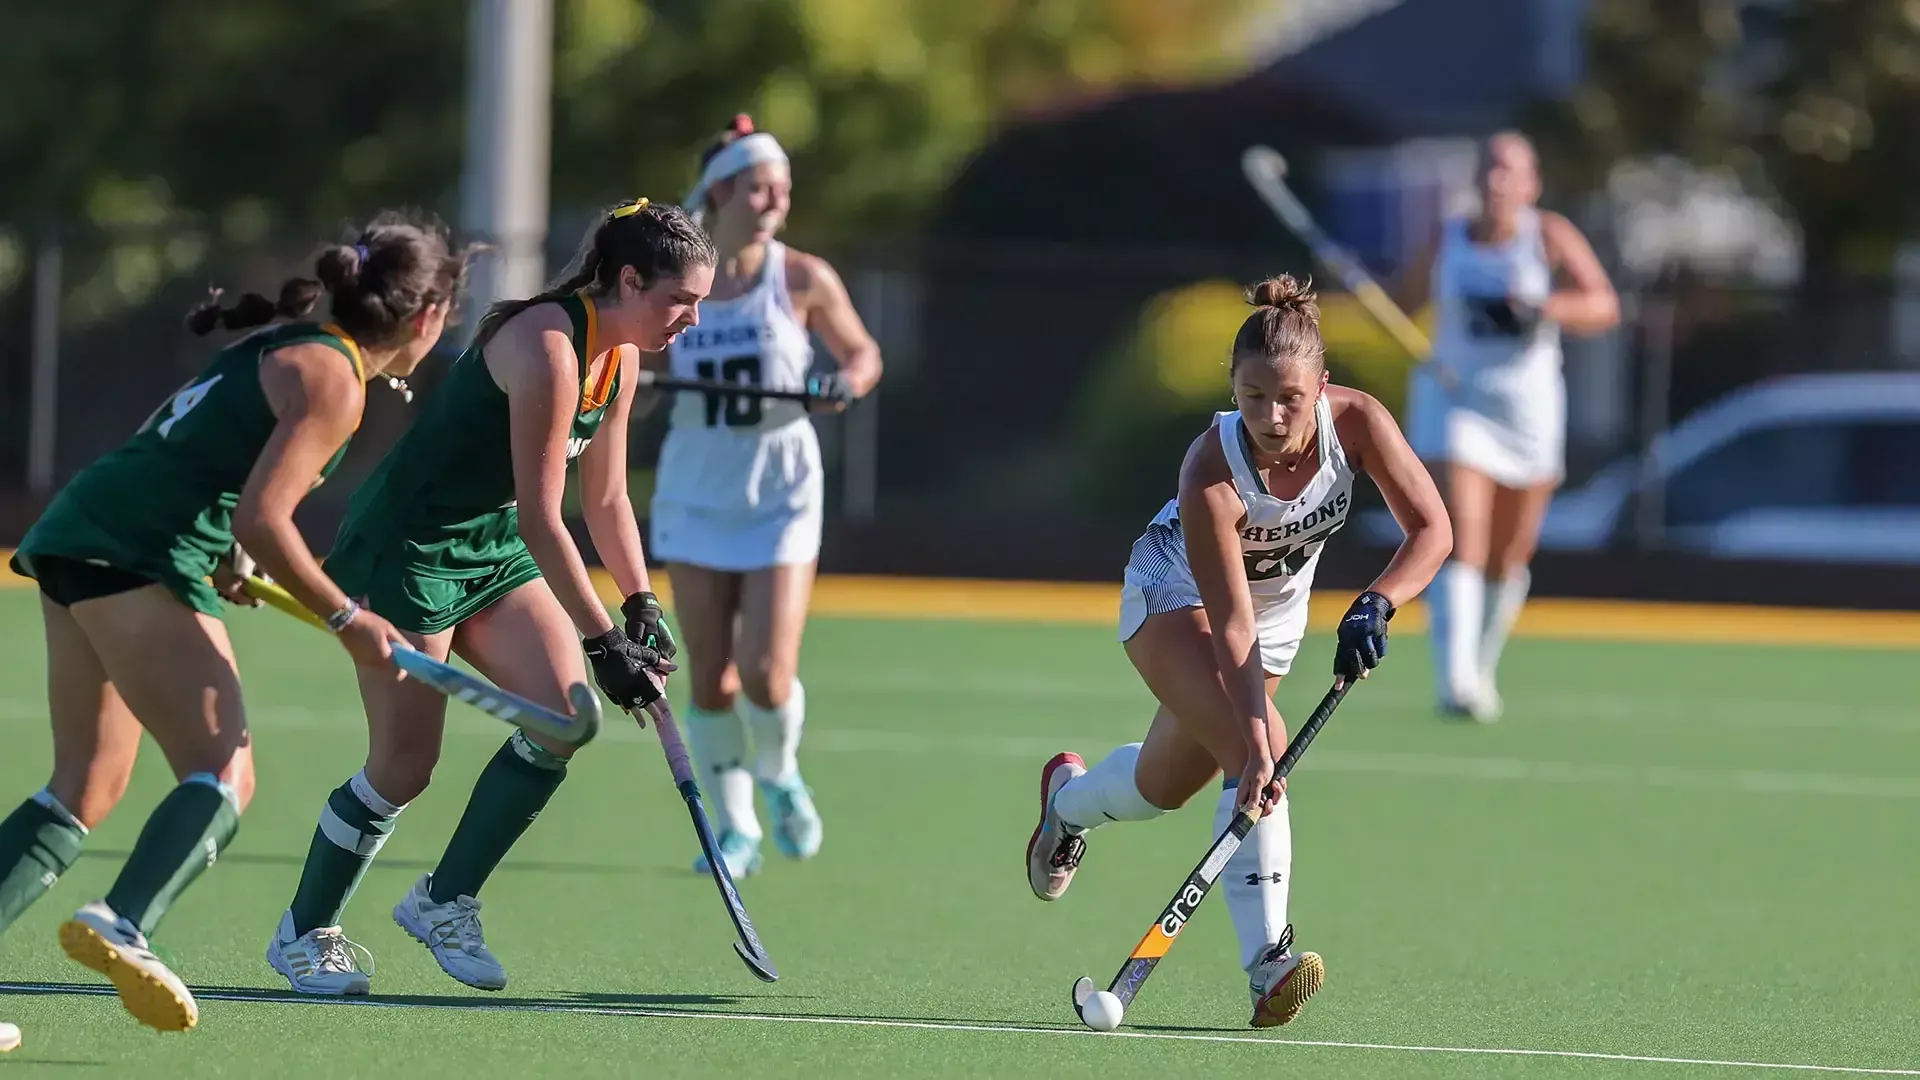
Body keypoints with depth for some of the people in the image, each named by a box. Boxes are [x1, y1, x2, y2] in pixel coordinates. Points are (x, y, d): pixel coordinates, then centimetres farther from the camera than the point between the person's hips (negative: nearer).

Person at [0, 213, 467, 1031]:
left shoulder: (284, 345, 20)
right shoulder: (333, 380, -8)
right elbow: (261, 519, -16)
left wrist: (216, 563, 22)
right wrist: (347, 619, -8)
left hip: (78, 537, 10)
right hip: (140, 559, -10)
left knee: (86, 791, 12)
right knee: (224, 776, -14)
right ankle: (120, 928, -35)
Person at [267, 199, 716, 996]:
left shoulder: (620, 358, 2)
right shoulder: (548, 347, -26)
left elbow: (606, 499, 15)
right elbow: (541, 518, -27)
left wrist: (641, 608, 7)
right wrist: (602, 642, -25)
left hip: (493, 548, 9)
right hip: (405, 549, -9)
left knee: (566, 718, -7)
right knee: (405, 763, -6)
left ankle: (444, 902, 7)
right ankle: (303, 933, 14)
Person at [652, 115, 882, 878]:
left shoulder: (804, 280, -6)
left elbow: (862, 352, 5)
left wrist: (853, 379, -17)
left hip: (781, 499, -1)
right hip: (695, 498, 1)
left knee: (766, 674, -10)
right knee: (709, 679, 1)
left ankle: (779, 777, 22)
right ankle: (735, 829, 17)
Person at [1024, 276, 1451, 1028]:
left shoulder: (1355, 422, -29)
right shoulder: (1212, 473, -38)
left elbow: (1431, 528, -24)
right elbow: (1232, 628, -38)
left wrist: (1375, 606, -42)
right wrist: (1257, 743, -45)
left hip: (1282, 605, 5)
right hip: (1177, 596, -5)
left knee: (1165, 785, 13)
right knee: (1256, 751, -28)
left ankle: (1069, 798, 45)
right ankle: (1269, 964, -28)